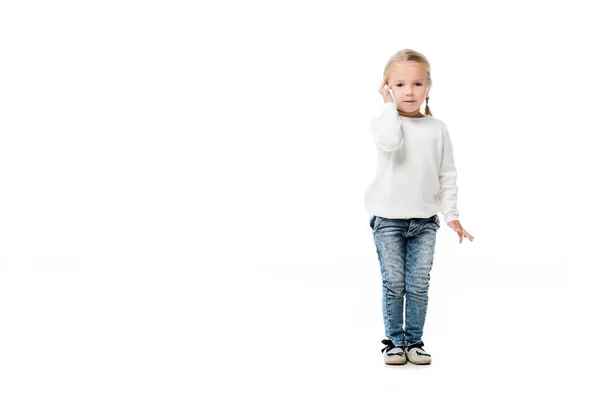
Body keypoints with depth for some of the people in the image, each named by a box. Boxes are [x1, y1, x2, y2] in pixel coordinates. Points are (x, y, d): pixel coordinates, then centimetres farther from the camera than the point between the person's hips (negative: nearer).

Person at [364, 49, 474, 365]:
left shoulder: (437, 128, 5)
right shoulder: (383, 122, -3)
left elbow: (447, 174, 7)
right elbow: (390, 142, -28)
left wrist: (451, 214, 2)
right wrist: (390, 105, -16)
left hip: (424, 220, 2)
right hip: (388, 218, -2)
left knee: (419, 285, 3)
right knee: (394, 284, 2)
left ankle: (414, 341, 18)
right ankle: (394, 341, 17)